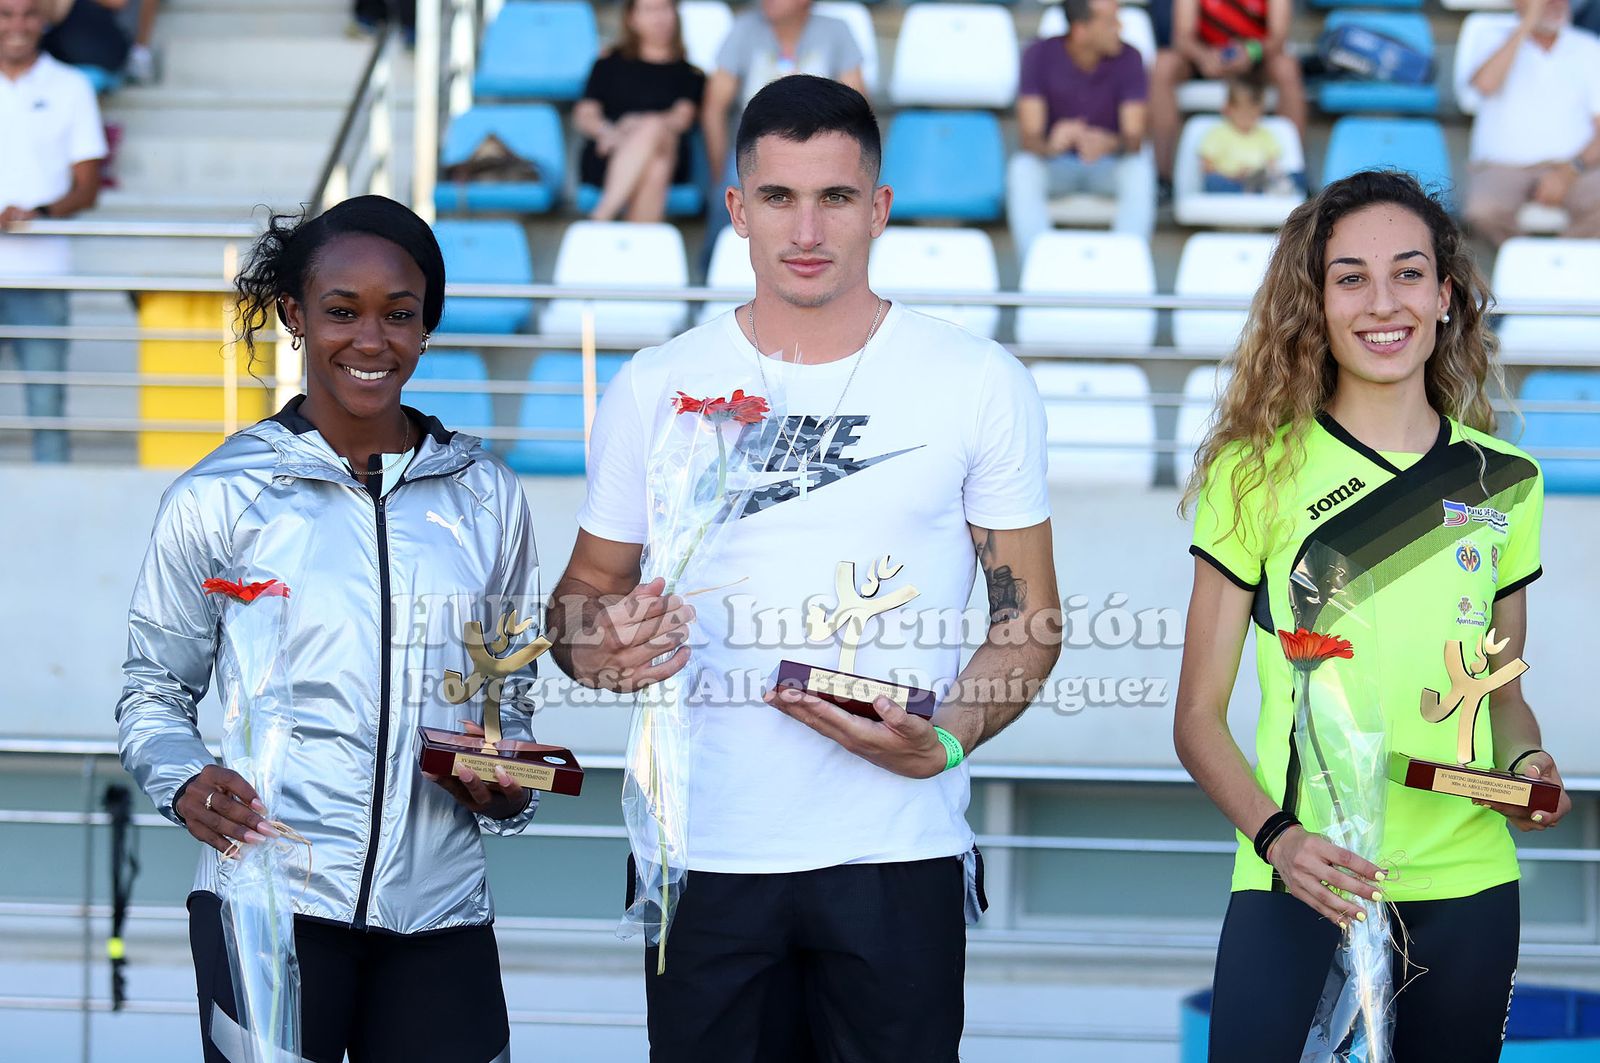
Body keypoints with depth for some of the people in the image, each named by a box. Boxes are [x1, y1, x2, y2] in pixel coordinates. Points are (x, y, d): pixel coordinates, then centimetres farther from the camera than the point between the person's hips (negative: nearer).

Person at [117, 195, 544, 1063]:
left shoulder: (485, 496, 12)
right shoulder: (217, 500, 4)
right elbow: (152, 690, 8)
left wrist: (508, 788, 0)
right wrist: (186, 785, -12)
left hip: (440, 914, 3)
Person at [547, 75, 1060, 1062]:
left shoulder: (982, 384, 2)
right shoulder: (654, 388, 6)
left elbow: (1027, 618, 4)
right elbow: (589, 588, 13)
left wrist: (944, 741, -14)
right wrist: (593, 642, -11)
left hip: (899, 855, -1)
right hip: (704, 857, 1)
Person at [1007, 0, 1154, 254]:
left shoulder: (1128, 58, -14)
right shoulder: (1039, 55, -16)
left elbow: (1134, 138, -19)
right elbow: (1030, 136, -20)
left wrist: (1110, 145, -44)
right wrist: (1050, 147, -45)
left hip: (1108, 166, 1)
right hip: (1054, 164, 0)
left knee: (1140, 172, -33)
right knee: (1022, 169, -34)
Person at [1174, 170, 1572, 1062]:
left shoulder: (1503, 481, 9)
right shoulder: (1258, 473, 0)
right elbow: (1200, 716, -1)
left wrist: (1525, 761, -3)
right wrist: (1276, 835, -17)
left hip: (1468, 890, 3)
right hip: (1297, 889, -3)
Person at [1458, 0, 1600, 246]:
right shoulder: (1494, 43, 9)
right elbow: (1485, 84, -15)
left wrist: (1570, 171, -14)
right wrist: (1526, 25, -11)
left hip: (1572, 164, 1)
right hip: (1502, 165, -1)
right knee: (1483, 211, -34)